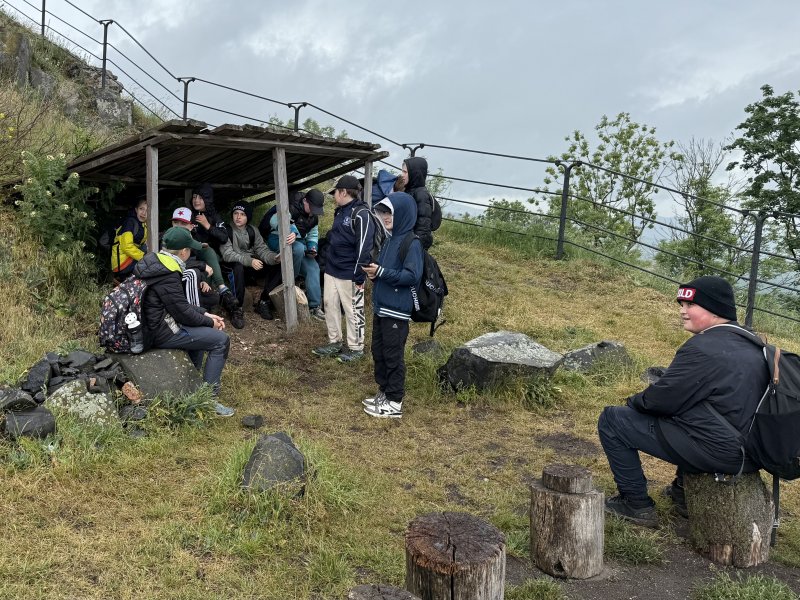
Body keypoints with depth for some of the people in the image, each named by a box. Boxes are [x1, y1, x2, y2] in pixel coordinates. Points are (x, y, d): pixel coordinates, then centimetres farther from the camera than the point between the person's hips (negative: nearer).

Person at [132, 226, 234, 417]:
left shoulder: (154, 261, 8)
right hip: (160, 333, -10)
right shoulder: (168, 276, -23)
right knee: (220, 340, -8)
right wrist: (210, 321, -3)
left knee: (200, 329, 29)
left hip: (151, 323, 11)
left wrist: (205, 314, 9)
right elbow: (183, 313, -19)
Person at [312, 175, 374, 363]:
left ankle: (356, 348, 16)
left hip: (349, 275, -9)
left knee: (353, 311, 3)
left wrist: (359, 277, -20)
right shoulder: (340, 212, 14)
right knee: (330, 306, 14)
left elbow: (363, 248, -19)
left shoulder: (360, 215, -16)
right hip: (331, 270, 9)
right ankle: (334, 343, 28)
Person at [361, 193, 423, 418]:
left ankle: (395, 402, 13)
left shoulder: (411, 243, -15)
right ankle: (384, 392, 31)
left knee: (393, 355, 1)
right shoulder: (390, 239, 11)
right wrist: (374, 273, 0)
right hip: (381, 306, 9)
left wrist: (382, 272, -21)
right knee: (378, 351, 17)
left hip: (397, 310, -9)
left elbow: (413, 276, -21)